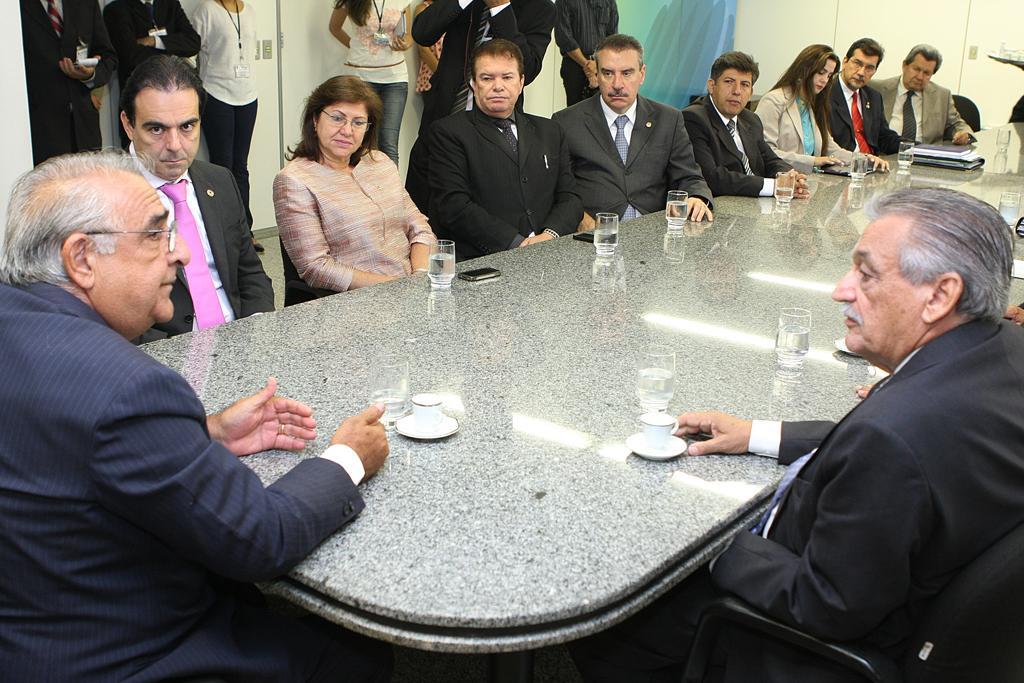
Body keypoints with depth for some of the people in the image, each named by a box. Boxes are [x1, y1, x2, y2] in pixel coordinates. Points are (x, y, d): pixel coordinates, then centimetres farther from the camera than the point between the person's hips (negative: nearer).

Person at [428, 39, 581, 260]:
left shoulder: (549, 132, 20)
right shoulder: (448, 132, 3)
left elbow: (569, 198, 13)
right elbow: (454, 206, -8)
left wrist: (549, 235, -9)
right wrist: (517, 243, -15)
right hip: (478, 263, -3)